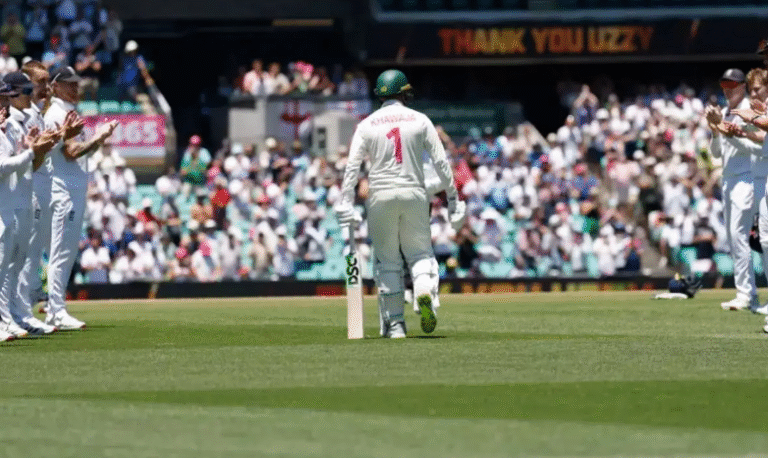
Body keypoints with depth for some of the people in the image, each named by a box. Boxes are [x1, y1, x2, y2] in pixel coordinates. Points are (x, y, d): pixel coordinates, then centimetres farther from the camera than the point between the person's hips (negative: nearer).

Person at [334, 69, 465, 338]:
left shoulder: (368, 125, 3)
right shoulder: (420, 120, 4)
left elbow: (352, 166, -4)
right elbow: (440, 161, 2)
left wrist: (346, 203, -4)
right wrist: (452, 196, 8)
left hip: (381, 196, 0)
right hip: (414, 193, 0)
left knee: (387, 260, 7)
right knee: (419, 251, 11)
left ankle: (394, 323, 5)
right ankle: (425, 291, -21)